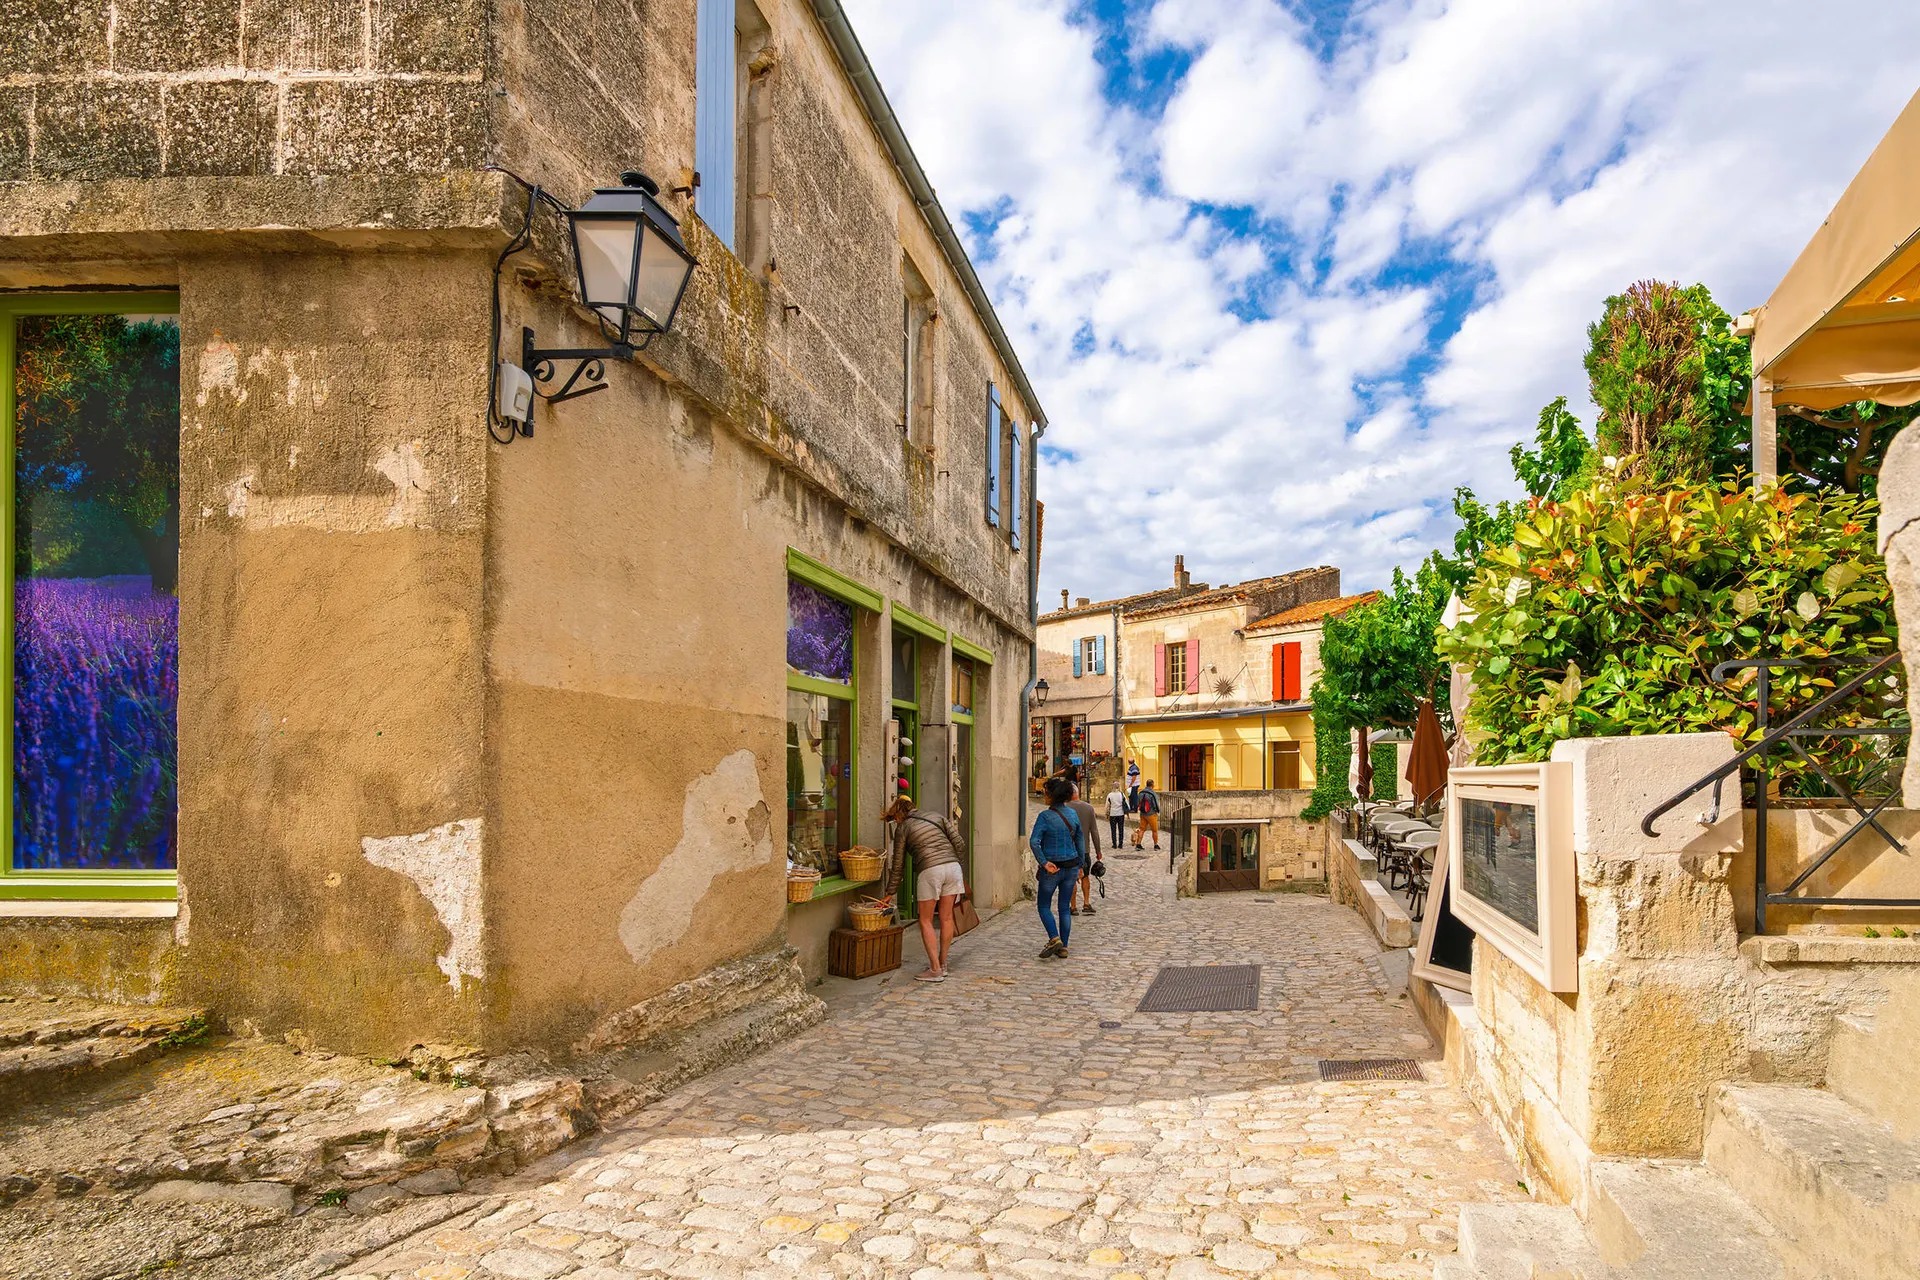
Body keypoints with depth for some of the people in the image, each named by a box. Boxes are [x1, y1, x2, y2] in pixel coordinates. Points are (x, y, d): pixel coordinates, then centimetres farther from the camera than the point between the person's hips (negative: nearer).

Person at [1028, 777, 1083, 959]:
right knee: (1064, 907, 13)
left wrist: (1044, 863, -19)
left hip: (1052, 868, -5)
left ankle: (1054, 938, -8)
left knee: (1044, 905, 11)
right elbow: (1079, 840, 9)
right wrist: (1080, 866, 17)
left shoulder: (1045, 816, -14)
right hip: (1071, 866, 5)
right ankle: (1063, 948, 14)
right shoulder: (1072, 813, 3)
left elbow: (1034, 842, -25)